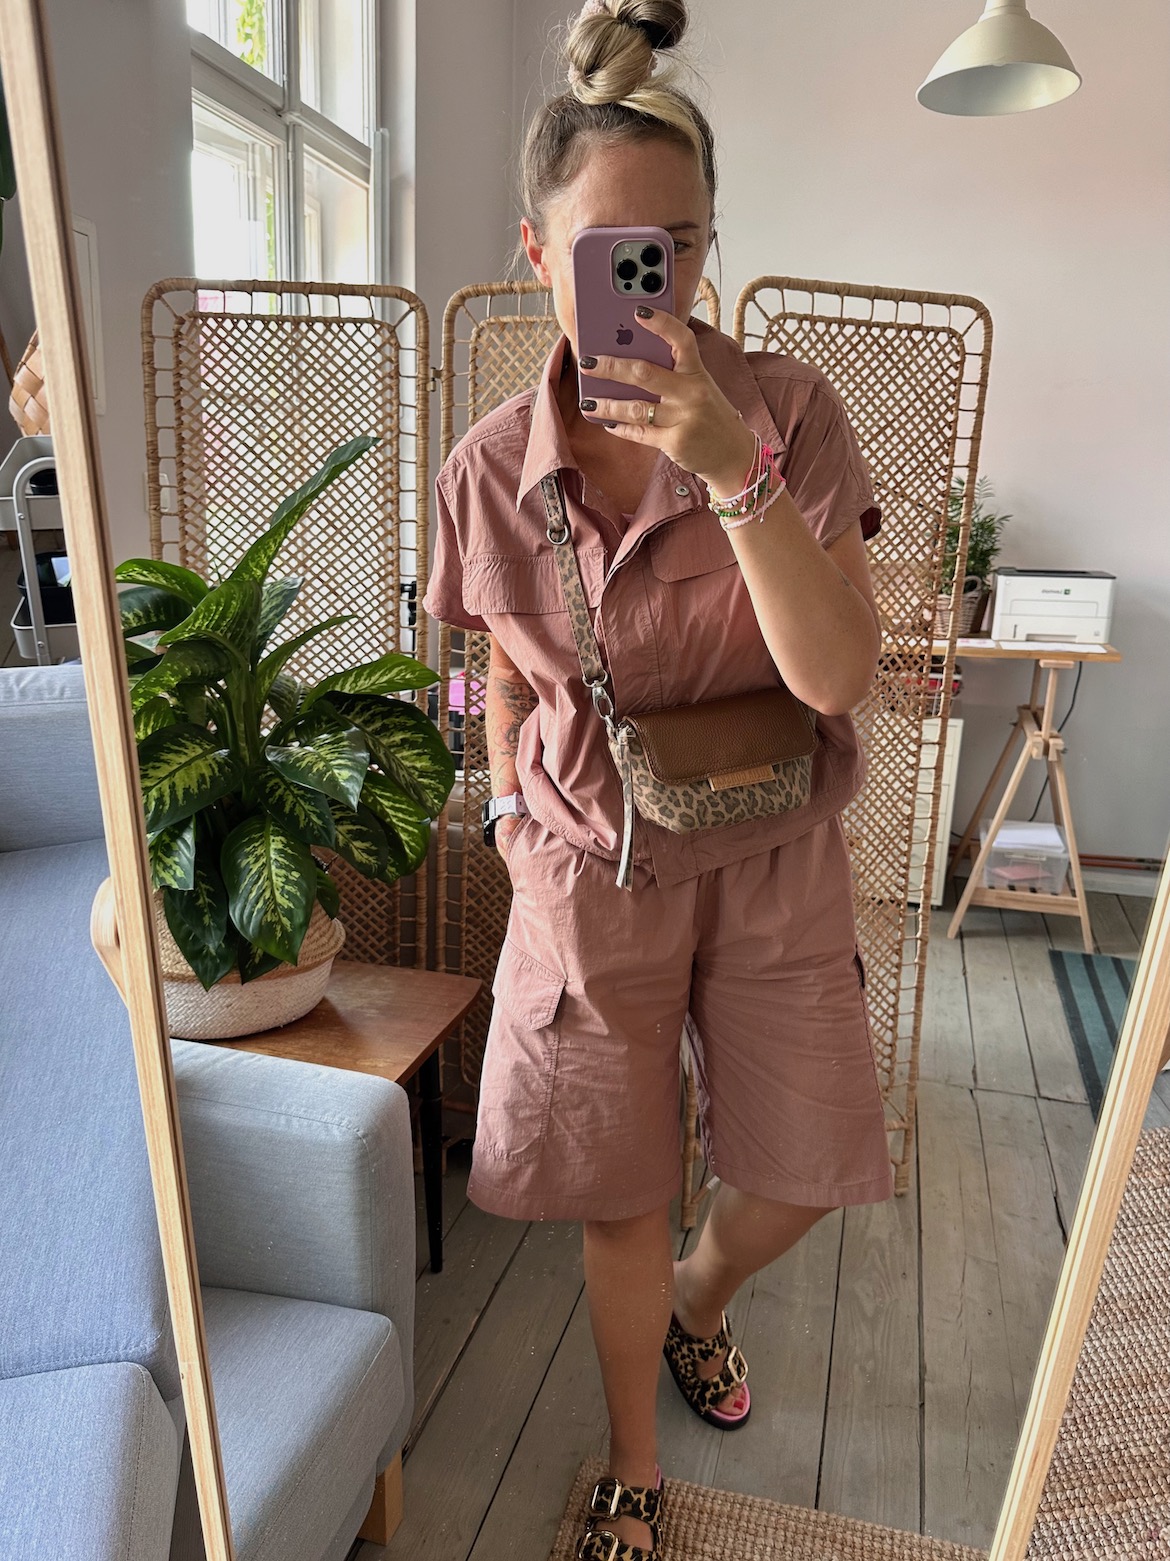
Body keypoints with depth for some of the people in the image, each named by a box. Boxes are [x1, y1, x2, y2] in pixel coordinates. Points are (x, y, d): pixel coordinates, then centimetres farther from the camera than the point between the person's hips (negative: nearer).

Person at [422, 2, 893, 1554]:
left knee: (798, 1175, 15)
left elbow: (835, 674, -23)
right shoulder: (495, 464, -8)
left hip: (771, 861, 1)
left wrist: (735, 468, -32)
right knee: (623, 1205, 14)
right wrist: (515, 809, 0)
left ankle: (698, 1297, 53)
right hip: (592, 873, 0)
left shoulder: (789, 409, -13)